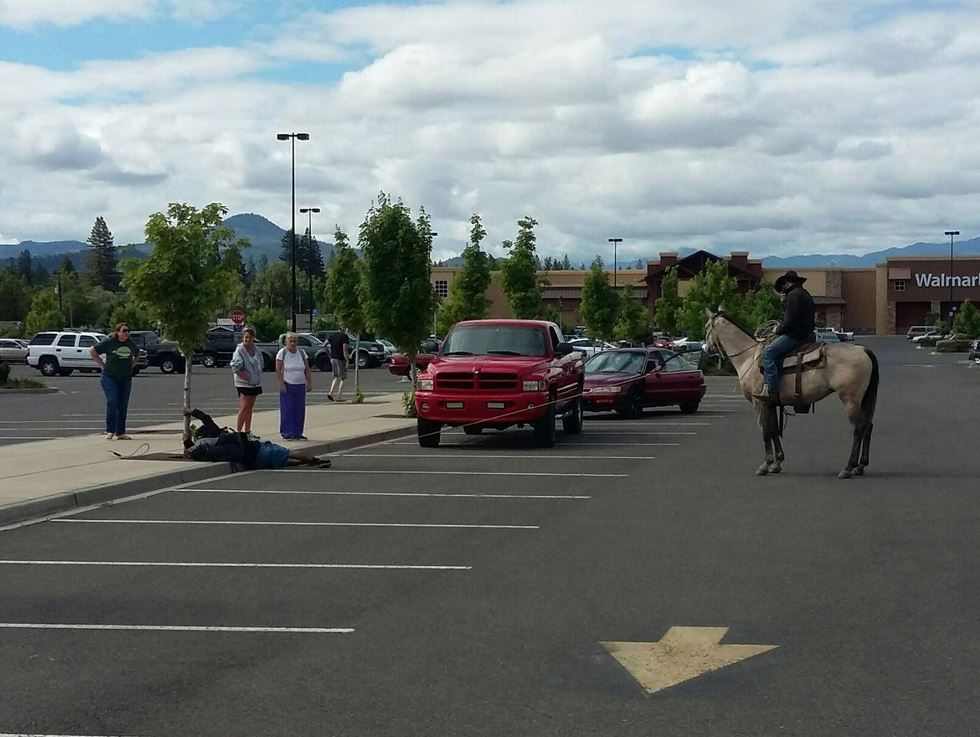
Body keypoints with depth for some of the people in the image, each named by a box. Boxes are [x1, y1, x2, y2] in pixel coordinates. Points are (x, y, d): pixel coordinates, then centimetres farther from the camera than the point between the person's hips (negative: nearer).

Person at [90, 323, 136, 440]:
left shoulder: (130, 344, 6)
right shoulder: (109, 342, -8)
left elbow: (136, 355, 27)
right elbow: (93, 351, -1)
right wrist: (103, 365, -3)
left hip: (126, 379, 5)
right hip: (110, 378, -5)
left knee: (123, 405, 5)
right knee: (112, 402, -15)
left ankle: (120, 433, 11)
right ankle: (110, 431, -7)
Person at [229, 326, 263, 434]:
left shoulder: (255, 349, 8)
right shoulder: (239, 350, -13)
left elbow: (260, 364, 19)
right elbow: (235, 368, -19)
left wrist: (258, 377, 6)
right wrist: (248, 377, -19)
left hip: (255, 383, 7)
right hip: (243, 383, -7)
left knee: (250, 408, 12)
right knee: (244, 408, -10)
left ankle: (247, 431, 19)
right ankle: (238, 431, -6)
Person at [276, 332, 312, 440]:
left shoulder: (302, 353, 11)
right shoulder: (282, 353, -2)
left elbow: (307, 370, 11)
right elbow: (278, 370, -7)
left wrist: (310, 382, 1)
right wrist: (281, 383, -15)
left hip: (300, 386, 5)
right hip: (287, 385, -5)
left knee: (300, 410, 4)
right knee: (287, 410, -5)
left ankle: (298, 433, 10)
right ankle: (287, 434, -1)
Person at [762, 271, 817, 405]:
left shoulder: (794, 295, -12)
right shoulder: (805, 294, 21)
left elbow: (791, 320, -19)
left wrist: (779, 331, -6)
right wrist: (785, 302, 25)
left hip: (795, 335, -11)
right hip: (806, 334, 11)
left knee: (768, 353, -16)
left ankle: (773, 389, -24)